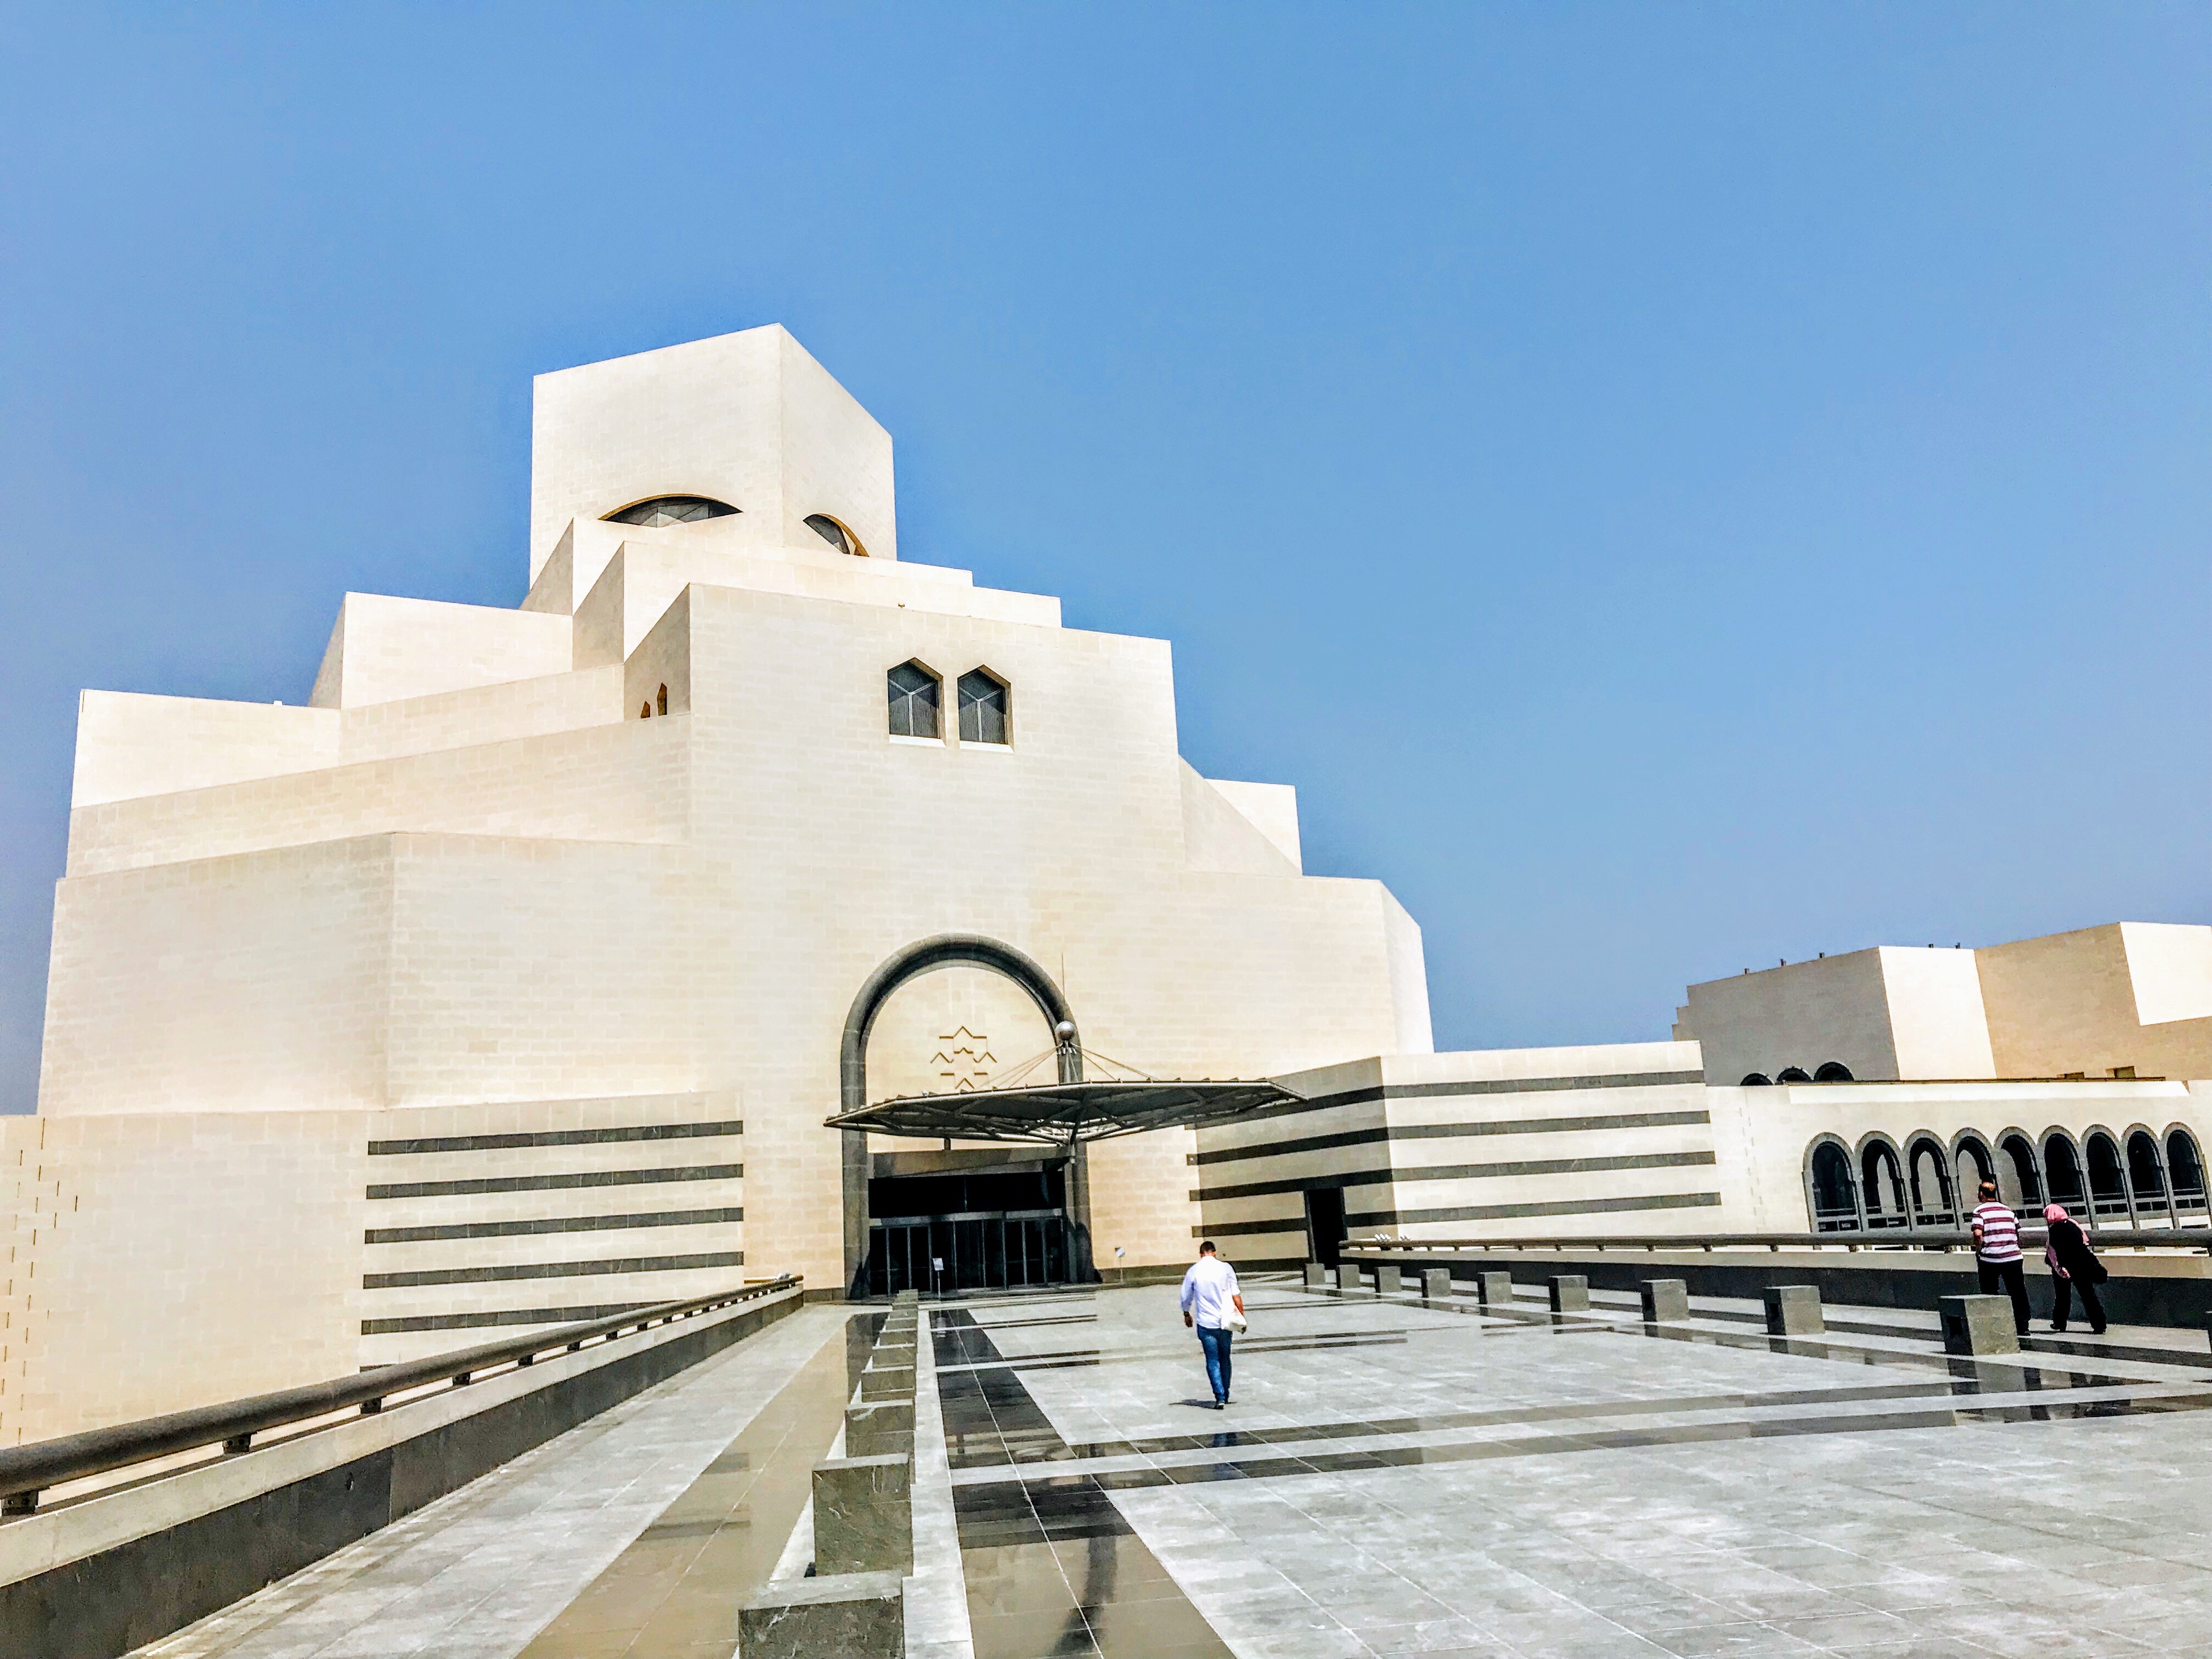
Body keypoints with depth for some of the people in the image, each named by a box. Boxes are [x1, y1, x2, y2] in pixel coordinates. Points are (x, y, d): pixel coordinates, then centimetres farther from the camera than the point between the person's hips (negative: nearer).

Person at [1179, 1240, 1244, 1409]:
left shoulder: (1194, 1271, -2)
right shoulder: (1225, 1268, -3)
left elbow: (1186, 1298, 8)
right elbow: (1236, 1296, -5)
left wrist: (1187, 1315, 26)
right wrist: (1242, 1317, 4)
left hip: (1206, 1323, -1)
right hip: (1225, 1322, 1)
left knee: (1213, 1361, 4)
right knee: (1225, 1359, 17)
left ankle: (1220, 1398, -5)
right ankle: (1226, 1396, 25)